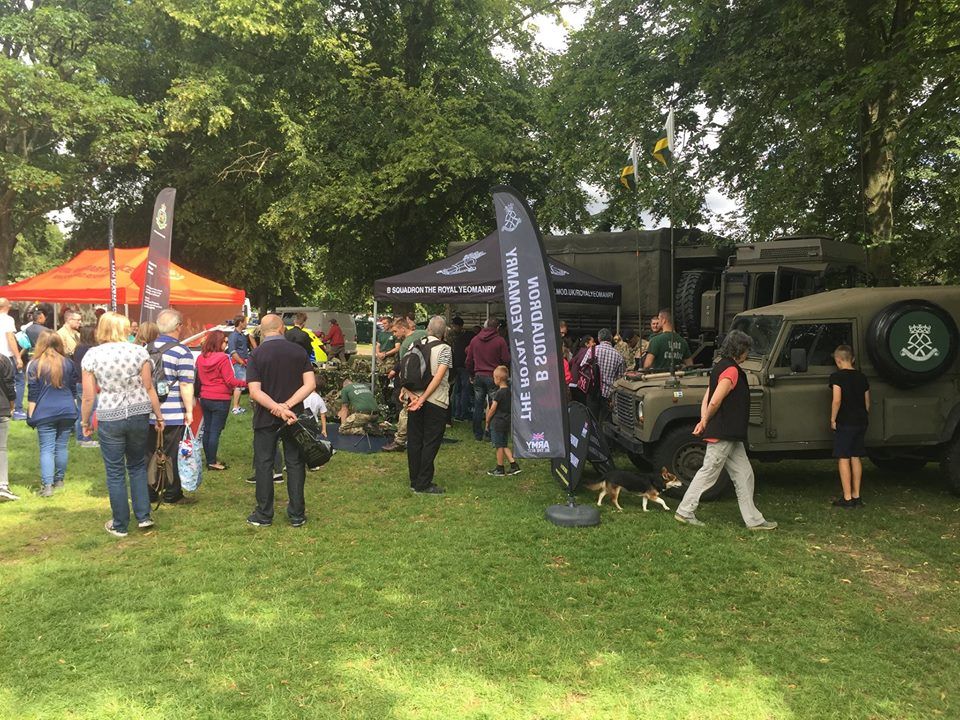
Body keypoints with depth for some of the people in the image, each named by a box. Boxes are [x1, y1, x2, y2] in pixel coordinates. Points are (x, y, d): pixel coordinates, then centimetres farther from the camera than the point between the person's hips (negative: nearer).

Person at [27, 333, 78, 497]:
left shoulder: (34, 365, -3)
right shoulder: (68, 363, 7)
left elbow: (32, 394, -3)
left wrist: (30, 415, 3)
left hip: (44, 413, -3)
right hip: (67, 411, 3)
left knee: (46, 448, -2)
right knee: (62, 446, 11)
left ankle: (47, 485, -9)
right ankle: (59, 479, 21)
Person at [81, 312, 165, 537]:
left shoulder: (92, 355, -4)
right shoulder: (139, 351, -3)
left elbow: (88, 396, -2)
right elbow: (149, 388, -1)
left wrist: (85, 421, 11)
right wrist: (159, 416, 8)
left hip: (109, 418, -1)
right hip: (138, 415, 1)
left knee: (115, 472, 9)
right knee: (137, 466, 19)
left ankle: (120, 525, 18)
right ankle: (143, 516, 18)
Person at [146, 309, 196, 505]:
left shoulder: (147, 349, 8)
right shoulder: (182, 352, -12)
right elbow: (186, 385, -16)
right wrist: (189, 411, -11)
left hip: (148, 413, 6)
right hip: (173, 414, -5)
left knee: (149, 454, 13)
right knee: (171, 456, 4)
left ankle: (148, 492, 22)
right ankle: (172, 494, 13)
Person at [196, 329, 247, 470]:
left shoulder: (200, 358, 6)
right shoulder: (223, 358, -16)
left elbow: (199, 378, 15)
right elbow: (230, 381, -18)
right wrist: (246, 383, -12)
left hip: (205, 399, 7)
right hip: (220, 400, -7)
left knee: (207, 430, 13)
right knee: (216, 431, -1)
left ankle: (209, 459, 22)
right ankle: (212, 462, 3)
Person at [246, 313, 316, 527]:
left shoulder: (256, 355, -7)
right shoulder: (298, 351, -1)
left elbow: (255, 392, -16)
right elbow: (310, 384, -9)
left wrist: (279, 409, -20)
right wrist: (288, 406, -14)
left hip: (265, 418, -1)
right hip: (294, 417, 2)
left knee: (264, 464, 8)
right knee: (295, 463, 9)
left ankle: (264, 515, 13)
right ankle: (297, 515, 13)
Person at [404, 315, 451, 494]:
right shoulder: (444, 348, -9)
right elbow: (438, 377, -16)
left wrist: (409, 392, -8)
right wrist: (423, 399, -16)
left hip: (414, 397, 5)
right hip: (435, 401, -5)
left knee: (414, 440, 11)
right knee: (431, 443, 1)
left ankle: (415, 481, 19)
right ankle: (423, 484, 3)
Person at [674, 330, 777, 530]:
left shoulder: (720, 366, 14)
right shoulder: (731, 371, -17)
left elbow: (707, 399, 14)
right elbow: (715, 402, -24)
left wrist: (704, 421, 4)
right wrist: (705, 422, -8)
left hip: (730, 435, 10)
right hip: (723, 434, -10)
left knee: (744, 475, 11)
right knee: (708, 473, 1)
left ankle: (753, 519, 16)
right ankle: (685, 511, 12)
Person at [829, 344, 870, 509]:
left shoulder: (837, 376, -11)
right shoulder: (862, 377, 9)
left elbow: (837, 400, -19)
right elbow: (867, 402, 12)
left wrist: (833, 419, -10)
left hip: (845, 422, -6)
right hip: (861, 422, 7)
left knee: (843, 459, -2)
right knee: (856, 458, 12)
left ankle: (847, 498, -3)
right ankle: (856, 496, 16)